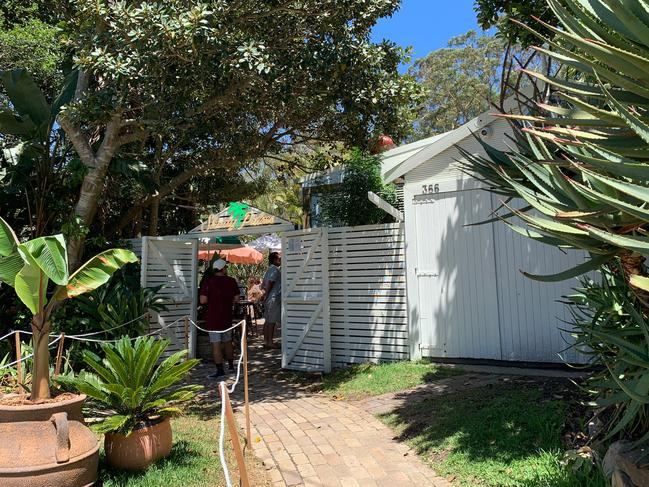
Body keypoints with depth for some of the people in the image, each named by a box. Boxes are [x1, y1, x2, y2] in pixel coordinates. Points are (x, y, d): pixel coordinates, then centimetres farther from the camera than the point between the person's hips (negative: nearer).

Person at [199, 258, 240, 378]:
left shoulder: (208, 281, -10)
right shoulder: (231, 281, 0)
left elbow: (203, 300, -15)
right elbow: (236, 298, 2)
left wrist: (212, 300, 6)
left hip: (213, 317, -4)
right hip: (227, 317, 4)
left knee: (216, 344, -1)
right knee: (228, 341, 19)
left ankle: (220, 370, -1)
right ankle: (231, 365, 30)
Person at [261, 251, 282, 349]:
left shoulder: (269, 270, 18)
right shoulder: (275, 270, -12)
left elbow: (263, 286, 20)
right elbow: (270, 283, -21)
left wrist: (265, 294, 16)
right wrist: (266, 295, -14)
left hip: (268, 299, 9)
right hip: (274, 298, -9)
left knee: (267, 321, 11)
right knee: (272, 321, -5)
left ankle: (266, 341, 15)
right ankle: (270, 342, -2)